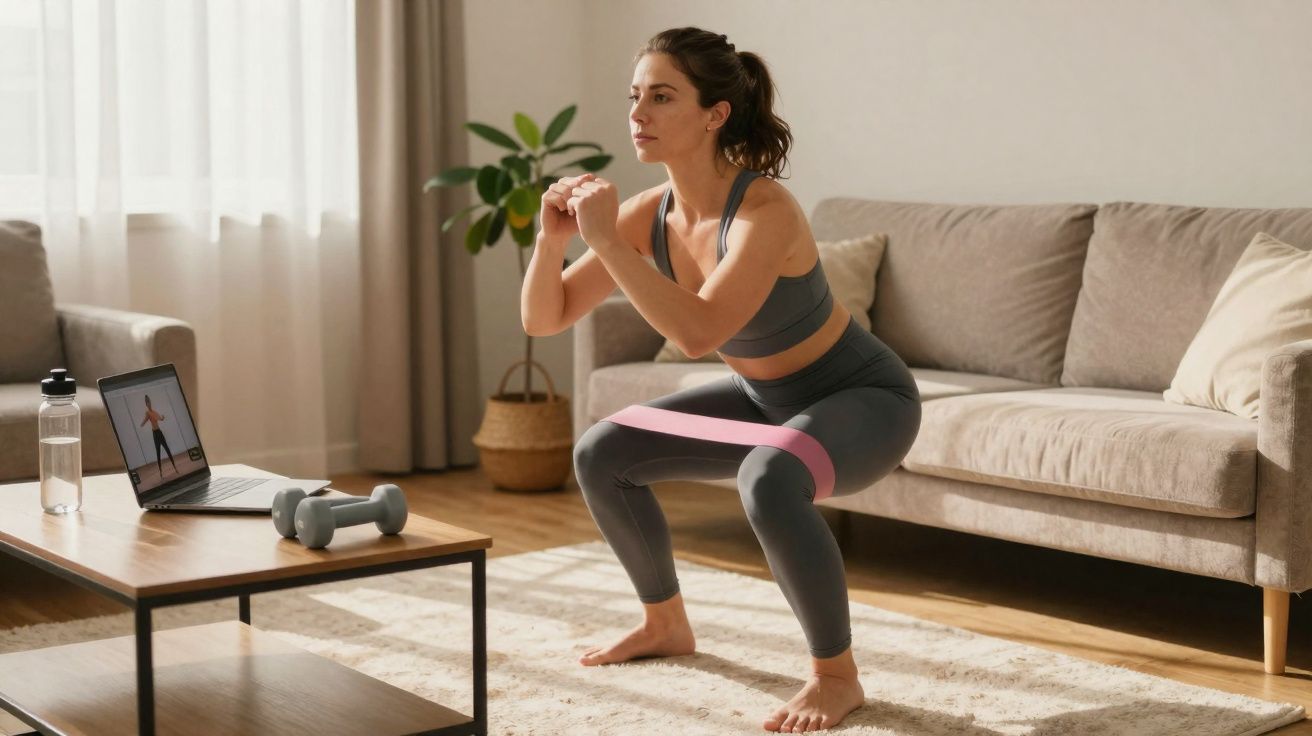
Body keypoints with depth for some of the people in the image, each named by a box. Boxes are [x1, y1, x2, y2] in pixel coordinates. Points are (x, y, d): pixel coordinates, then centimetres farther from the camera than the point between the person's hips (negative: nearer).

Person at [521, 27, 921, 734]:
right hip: (769, 397, 8)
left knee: (768, 480, -38)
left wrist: (607, 241, -40)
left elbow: (698, 332, -44)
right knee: (601, 454, 6)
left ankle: (836, 675, -17)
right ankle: (666, 624, 26)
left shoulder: (765, 210, -32)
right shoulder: (649, 213, -11)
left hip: (864, 397, -8)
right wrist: (552, 237, -24)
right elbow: (544, 318, -7)